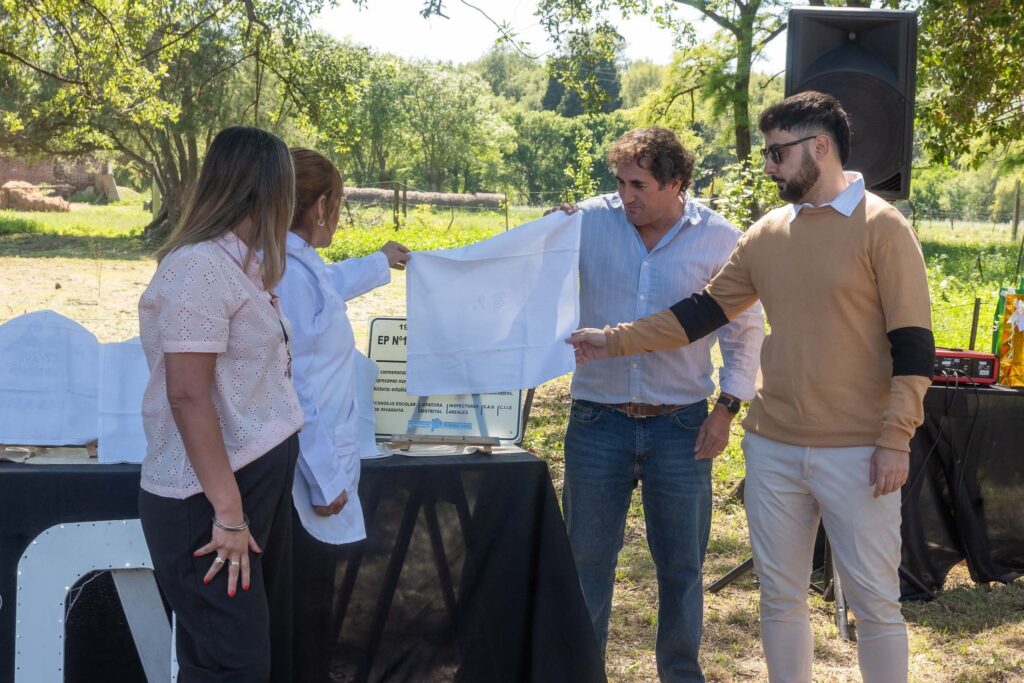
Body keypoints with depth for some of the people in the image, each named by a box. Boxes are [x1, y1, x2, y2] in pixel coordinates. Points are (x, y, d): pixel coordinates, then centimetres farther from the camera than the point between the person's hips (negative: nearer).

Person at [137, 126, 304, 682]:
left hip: (259, 479, 10)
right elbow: (187, 395, -24)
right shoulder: (201, 267, -20)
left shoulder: (239, 263, 9)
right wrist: (227, 513, -23)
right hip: (208, 499, -10)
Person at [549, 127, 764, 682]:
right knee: (587, 557, 10)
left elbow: (744, 330, 4)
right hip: (598, 421, 0)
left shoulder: (719, 239, -4)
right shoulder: (589, 221, -5)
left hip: (680, 425, 0)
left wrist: (727, 407, -2)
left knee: (681, 563, 12)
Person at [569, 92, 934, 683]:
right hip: (774, 449, 5)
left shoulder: (882, 227, -7)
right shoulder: (767, 234, 8)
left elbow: (913, 343, -9)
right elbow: (705, 311, 12)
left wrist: (896, 439, -14)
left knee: (875, 600, 3)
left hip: (856, 452, -5)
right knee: (780, 596, 13)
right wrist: (617, 340, 7)